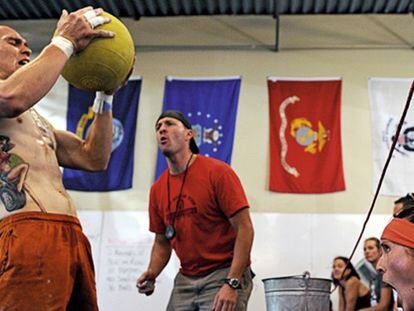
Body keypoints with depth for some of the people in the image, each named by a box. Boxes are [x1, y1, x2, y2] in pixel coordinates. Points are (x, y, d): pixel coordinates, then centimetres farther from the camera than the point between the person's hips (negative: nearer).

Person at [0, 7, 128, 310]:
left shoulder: (36, 120, 32)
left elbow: (93, 158, 24)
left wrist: (105, 93, 21)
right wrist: (65, 41, -6)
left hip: (73, 238, 9)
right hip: (27, 236, -8)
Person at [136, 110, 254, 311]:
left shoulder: (217, 172, -10)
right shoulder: (157, 190, 6)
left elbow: (244, 229, -13)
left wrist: (232, 284, -20)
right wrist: (152, 273, -4)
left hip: (224, 274, -5)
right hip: (185, 280, 5)